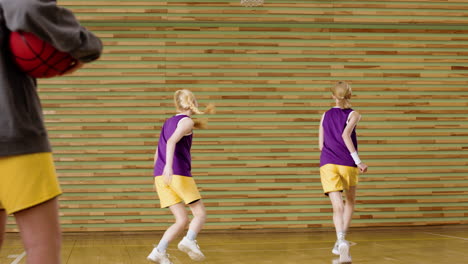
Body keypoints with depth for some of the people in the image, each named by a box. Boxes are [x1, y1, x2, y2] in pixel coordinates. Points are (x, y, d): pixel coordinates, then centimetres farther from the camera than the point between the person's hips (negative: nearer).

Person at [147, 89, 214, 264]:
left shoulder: (168, 122, 24)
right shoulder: (187, 121, 0)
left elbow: (157, 153, 29)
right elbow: (172, 141, -18)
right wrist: (169, 166, -30)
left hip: (160, 175, 7)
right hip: (179, 174, -7)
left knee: (182, 220, 6)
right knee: (200, 213, 1)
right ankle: (189, 241, -25)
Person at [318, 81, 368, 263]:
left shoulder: (326, 115, 14)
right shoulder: (353, 115, 2)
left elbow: (321, 145, 13)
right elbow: (345, 135, -15)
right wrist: (357, 161, -17)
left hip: (327, 164, 2)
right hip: (347, 164, -2)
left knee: (338, 206, -7)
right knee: (350, 202, 21)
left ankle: (341, 240, -32)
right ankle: (340, 242, 21)